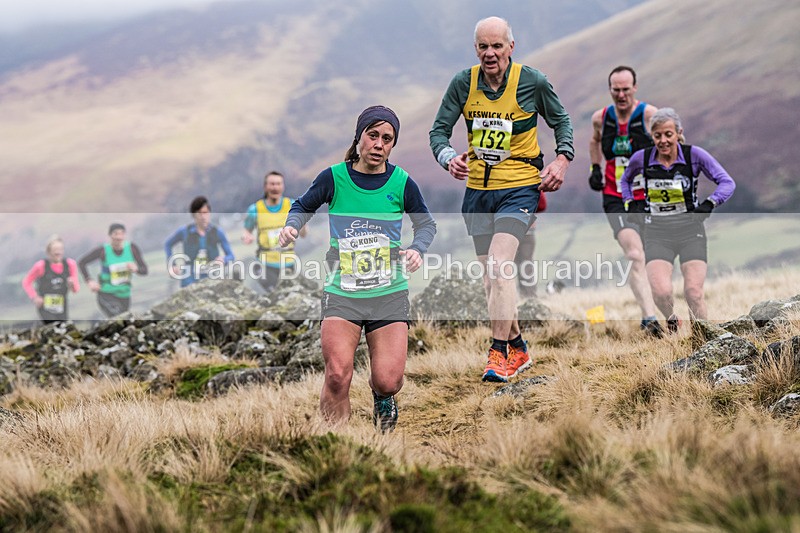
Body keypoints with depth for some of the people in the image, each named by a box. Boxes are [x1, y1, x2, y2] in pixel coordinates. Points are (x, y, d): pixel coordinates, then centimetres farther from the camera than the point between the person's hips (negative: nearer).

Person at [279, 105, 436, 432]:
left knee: (388, 381, -9)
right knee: (337, 374, -19)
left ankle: (381, 396, 30)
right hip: (342, 292, 0)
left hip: (389, 294, 1)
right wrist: (292, 226, -6)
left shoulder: (401, 182, 0)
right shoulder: (334, 177, -2)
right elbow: (303, 206, 15)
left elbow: (426, 224, 14)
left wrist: (417, 249, -6)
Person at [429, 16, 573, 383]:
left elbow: (561, 121, 8)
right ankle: (517, 347, 27)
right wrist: (449, 158, -20)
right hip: (477, 188, 4)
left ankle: (499, 353, -19)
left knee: (499, 263, -22)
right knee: (491, 274, 10)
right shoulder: (463, 83, -3)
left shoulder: (533, 82, -7)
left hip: (519, 187, -4)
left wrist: (562, 160, -6)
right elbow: (439, 130, 1)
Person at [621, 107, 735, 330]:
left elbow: (727, 182, -2)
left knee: (693, 292, -14)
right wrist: (631, 203, 9)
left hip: (691, 231, -1)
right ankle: (671, 321, 15)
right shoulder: (642, 158, 1)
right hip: (657, 233, 1)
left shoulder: (694, 155, -5)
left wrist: (709, 204, -15)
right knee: (661, 292, -19)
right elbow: (626, 179, 23)